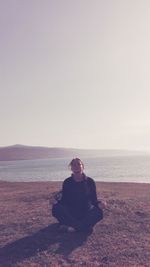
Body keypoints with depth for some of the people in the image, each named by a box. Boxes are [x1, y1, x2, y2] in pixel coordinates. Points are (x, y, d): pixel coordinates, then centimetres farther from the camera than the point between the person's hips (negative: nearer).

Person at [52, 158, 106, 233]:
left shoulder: (90, 182, -2)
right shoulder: (67, 182, -1)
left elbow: (93, 199, -2)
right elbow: (64, 200, -2)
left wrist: (98, 204, -25)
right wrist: (56, 201, -24)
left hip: (86, 213, 0)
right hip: (71, 212, 1)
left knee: (98, 212, -30)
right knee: (56, 208, -28)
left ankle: (72, 225, -27)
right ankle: (85, 226, -27)